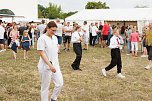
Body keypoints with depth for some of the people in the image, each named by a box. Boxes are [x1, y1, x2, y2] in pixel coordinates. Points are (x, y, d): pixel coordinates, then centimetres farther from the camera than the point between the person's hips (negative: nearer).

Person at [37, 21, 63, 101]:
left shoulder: (55, 38, 7)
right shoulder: (42, 39, -16)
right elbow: (41, 53, -20)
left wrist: (56, 63, 12)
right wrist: (50, 65, -25)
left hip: (55, 65, 7)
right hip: (45, 67, -7)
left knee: (60, 83, 7)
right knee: (45, 87, 5)